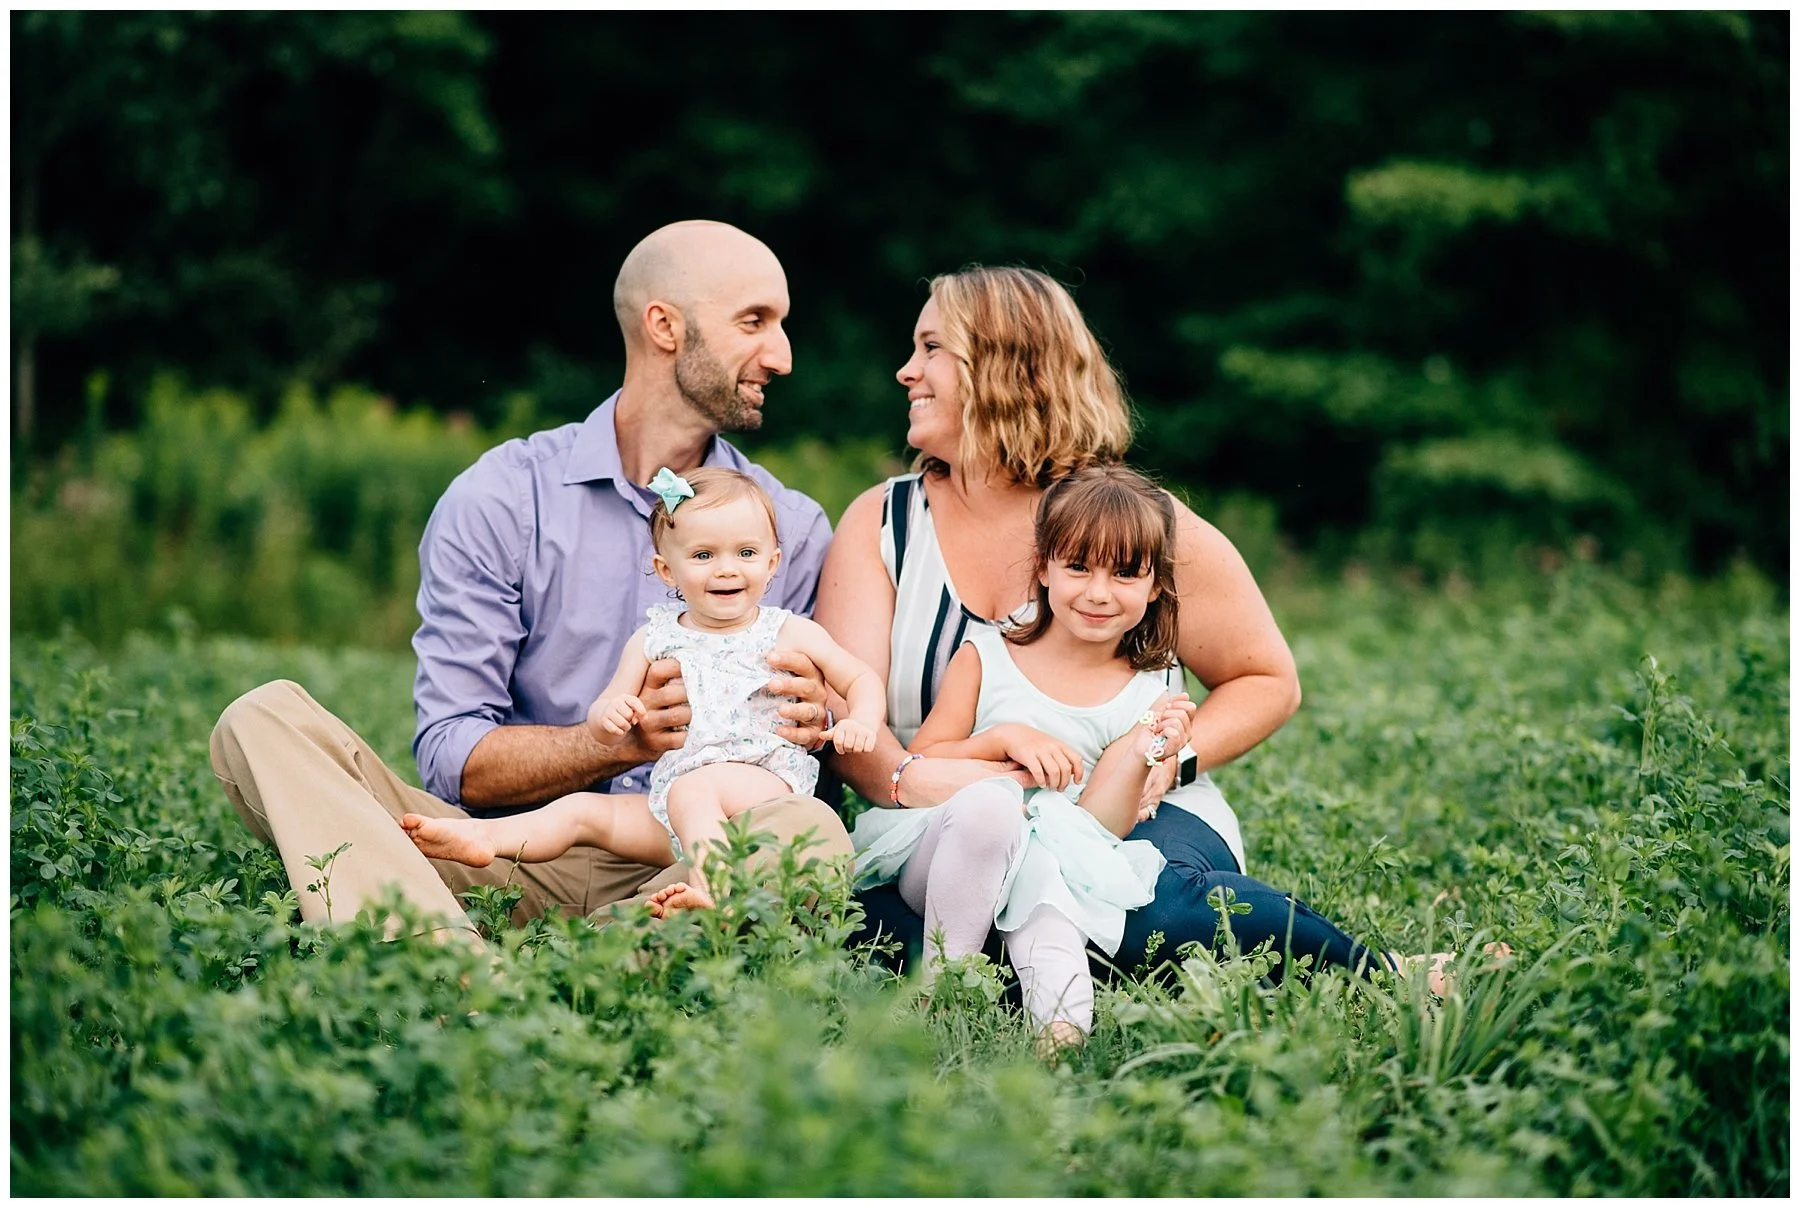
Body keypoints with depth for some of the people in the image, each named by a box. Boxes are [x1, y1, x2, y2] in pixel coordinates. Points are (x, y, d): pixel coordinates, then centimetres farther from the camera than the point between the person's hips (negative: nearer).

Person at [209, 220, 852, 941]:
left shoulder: (794, 530, 10)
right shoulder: (499, 501, 3)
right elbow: (451, 756, -3)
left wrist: (807, 726, -13)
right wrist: (623, 741, -19)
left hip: (680, 869, 1)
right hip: (511, 857, 0)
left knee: (812, 833, -33)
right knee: (265, 720, -20)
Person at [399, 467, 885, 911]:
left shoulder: (789, 633, 6)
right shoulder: (653, 640, 14)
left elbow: (862, 679, 10)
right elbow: (602, 711, 14)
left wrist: (860, 721, -12)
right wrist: (610, 713, -12)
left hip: (765, 779, -5)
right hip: (671, 802, 5)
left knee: (691, 788, -33)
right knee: (583, 809, -4)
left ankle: (712, 885, -51)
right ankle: (481, 837, -15)